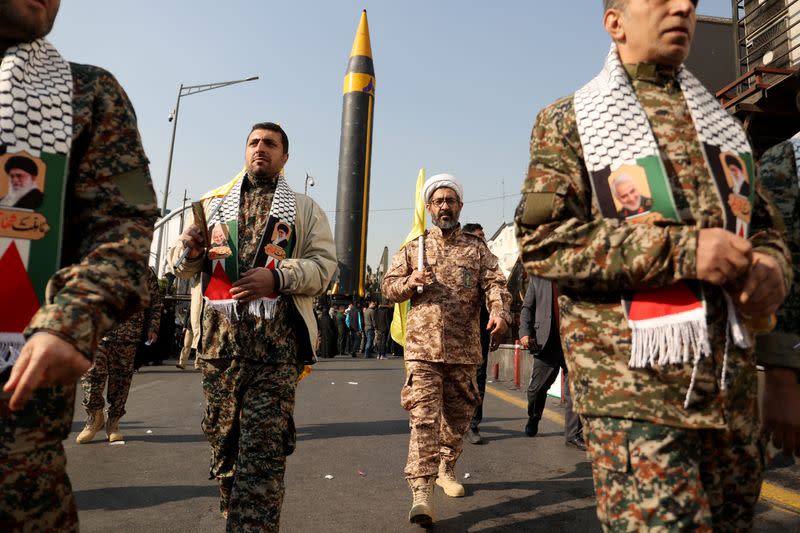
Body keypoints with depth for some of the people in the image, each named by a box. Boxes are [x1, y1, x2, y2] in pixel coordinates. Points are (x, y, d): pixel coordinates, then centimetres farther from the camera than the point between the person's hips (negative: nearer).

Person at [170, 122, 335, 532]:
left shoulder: (305, 209, 13)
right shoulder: (215, 204, 21)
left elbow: (324, 265, 2)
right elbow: (181, 266, 19)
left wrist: (278, 277, -15)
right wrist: (188, 250, -5)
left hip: (275, 342, -3)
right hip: (219, 337, 3)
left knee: (263, 447, -6)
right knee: (223, 438, 11)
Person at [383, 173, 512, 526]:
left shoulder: (477, 249, 9)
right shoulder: (413, 249, 12)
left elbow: (495, 283, -3)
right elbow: (388, 286, 12)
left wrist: (499, 311, -24)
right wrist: (410, 282, -10)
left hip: (464, 349, 2)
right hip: (423, 347, -1)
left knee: (458, 415, 14)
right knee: (424, 417, -10)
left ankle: (446, 470, 34)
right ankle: (421, 491, -9)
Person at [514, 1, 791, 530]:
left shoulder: (721, 122, 19)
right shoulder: (570, 121, 1)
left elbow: (766, 223, 24)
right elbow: (541, 239, -11)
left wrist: (772, 266, -2)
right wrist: (680, 249, -19)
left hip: (733, 383, 7)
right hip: (633, 383, -6)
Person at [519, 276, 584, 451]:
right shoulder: (537, 276, 9)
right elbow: (527, 308, 9)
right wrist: (524, 332, -5)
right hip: (546, 341, 1)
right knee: (537, 387, 9)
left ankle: (573, 434, 8)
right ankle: (533, 419, 36)